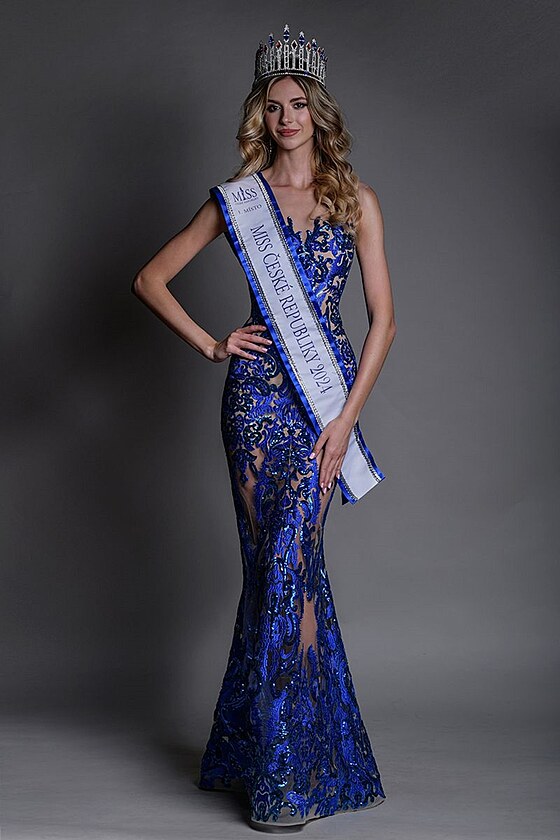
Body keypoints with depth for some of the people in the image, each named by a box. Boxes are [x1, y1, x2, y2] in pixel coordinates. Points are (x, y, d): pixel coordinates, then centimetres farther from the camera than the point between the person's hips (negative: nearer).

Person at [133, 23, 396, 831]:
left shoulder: (356, 200, 8)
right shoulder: (237, 198, 9)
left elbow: (383, 318, 3)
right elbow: (151, 279, 12)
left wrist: (347, 416, -6)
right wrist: (212, 345, 2)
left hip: (326, 390, -1)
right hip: (257, 391, 1)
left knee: (289, 560, -10)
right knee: (277, 563, 2)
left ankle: (288, 771, 0)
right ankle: (268, 745, 18)